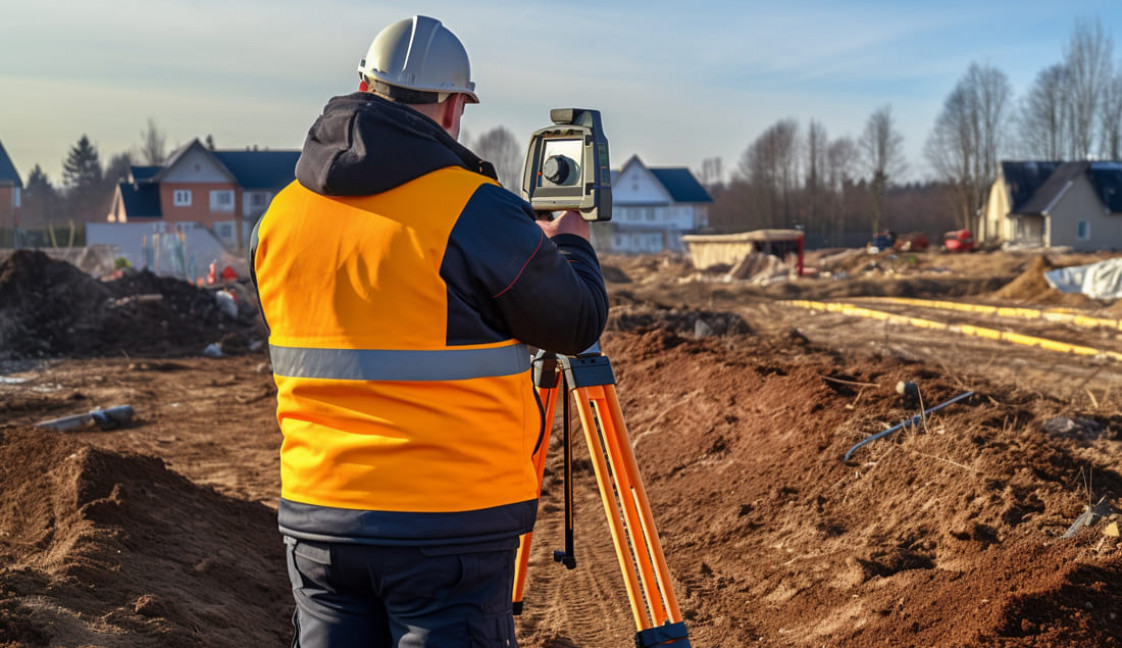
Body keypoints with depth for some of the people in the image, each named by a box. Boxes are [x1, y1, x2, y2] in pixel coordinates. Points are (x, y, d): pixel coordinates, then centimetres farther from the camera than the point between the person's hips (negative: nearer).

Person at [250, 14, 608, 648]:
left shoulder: (281, 213, 5)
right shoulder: (474, 210, -13)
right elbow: (577, 324, -4)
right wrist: (570, 245, 17)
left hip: (317, 517, 6)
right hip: (450, 524, -5)